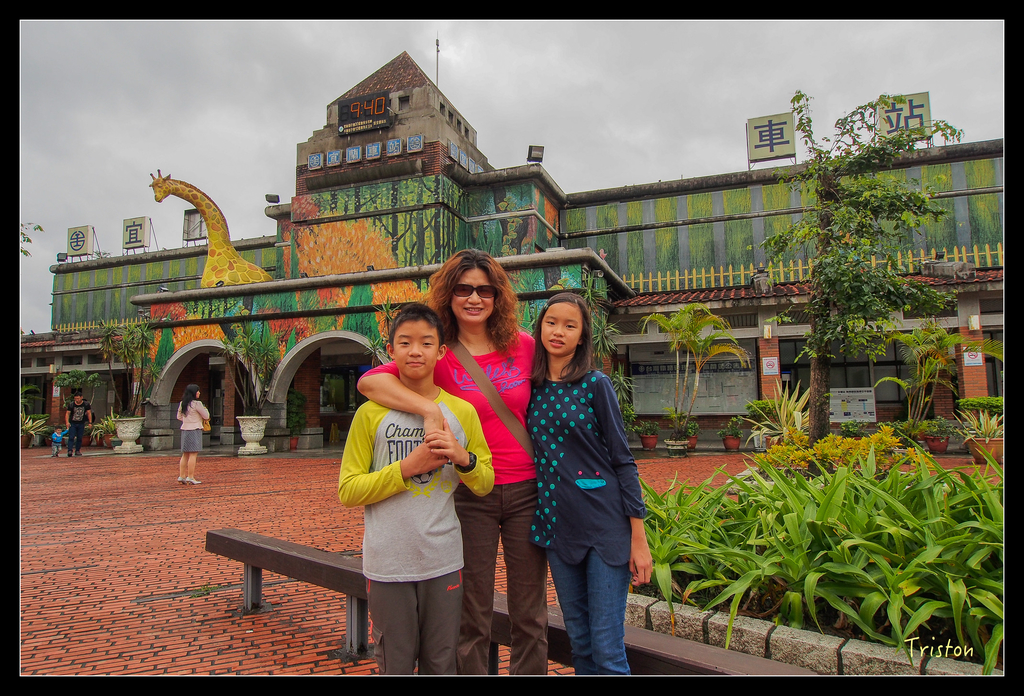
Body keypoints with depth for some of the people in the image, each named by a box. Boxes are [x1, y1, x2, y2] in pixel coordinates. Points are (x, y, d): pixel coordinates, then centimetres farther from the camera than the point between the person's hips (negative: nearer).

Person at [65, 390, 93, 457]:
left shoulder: (86, 404, -4)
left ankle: (77, 450, 15)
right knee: (71, 437, -11)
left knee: (79, 438, 5)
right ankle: (70, 451, -15)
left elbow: (89, 413, 3)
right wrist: (67, 422, -18)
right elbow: (67, 413, -4)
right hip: (72, 423, -1)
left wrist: (90, 422, -1)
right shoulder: (72, 404, -7)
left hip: (81, 424, 1)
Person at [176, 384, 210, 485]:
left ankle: (182, 476, 15)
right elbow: (206, 416, -5)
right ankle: (190, 477, -4)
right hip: (195, 430, -7)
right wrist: (205, 410, 14)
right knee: (193, 454, -4)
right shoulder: (197, 404, -12)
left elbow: (179, 417, 19)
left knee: (185, 454, 13)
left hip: (184, 430, 7)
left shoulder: (182, 404, 10)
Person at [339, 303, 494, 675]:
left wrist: (464, 458, -14)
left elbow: (485, 485, 8)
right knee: (395, 663, 13)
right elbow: (348, 491, -4)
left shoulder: (462, 412, 2)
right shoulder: (372, 413, -3)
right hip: (388, 564, -1)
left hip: (444, 562, 2)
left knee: (441, 662, 14)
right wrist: (407, 467, -16)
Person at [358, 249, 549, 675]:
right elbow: (369, 381, -19)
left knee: (530, 615, 14)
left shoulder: (524, 346, 2)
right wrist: (427, 408, -31)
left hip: (526, 491, 2)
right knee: (473, 617, 11)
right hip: (469, 496, -2)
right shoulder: (439, 357, -6)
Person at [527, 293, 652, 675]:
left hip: (605, 526, -4)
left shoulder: (595, 384, -6)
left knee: (607, 650, 1)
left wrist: (639, 538, -8)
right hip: (556, 525, 4)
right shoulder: (532, 388, 6)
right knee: (579, 643, 16)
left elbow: (623, 461, -6)